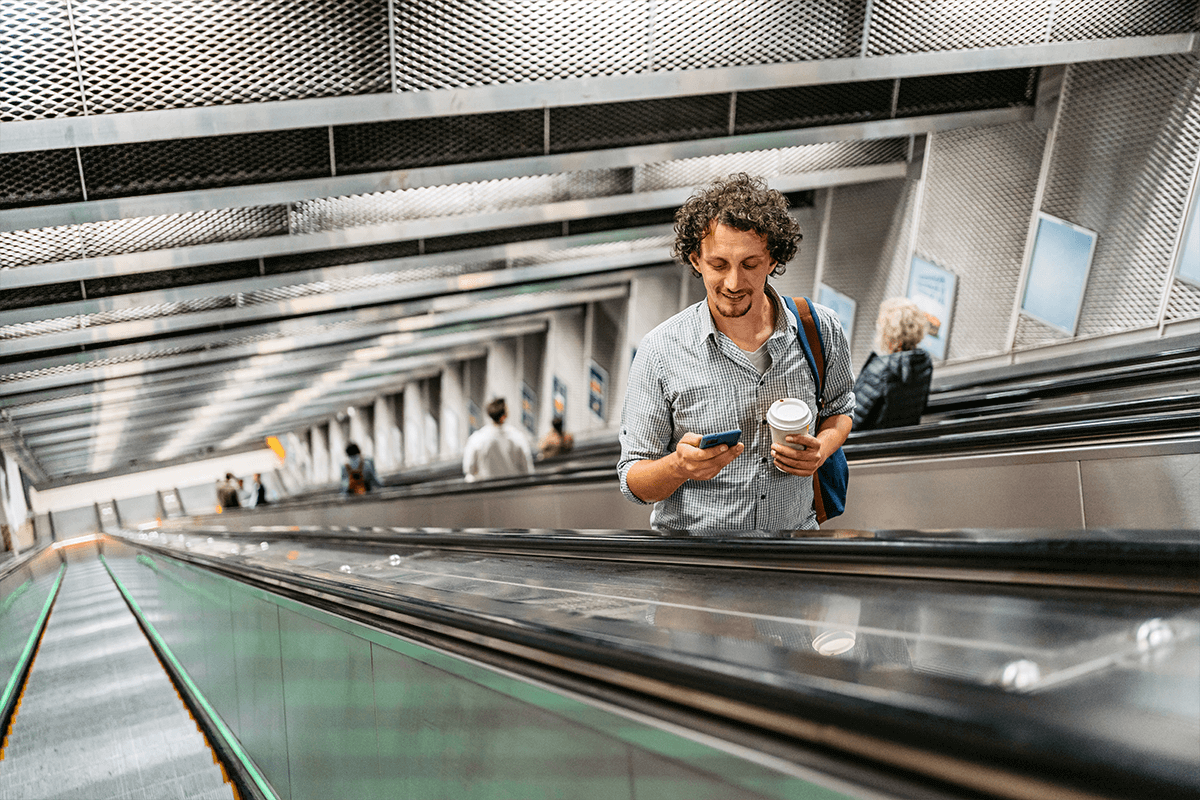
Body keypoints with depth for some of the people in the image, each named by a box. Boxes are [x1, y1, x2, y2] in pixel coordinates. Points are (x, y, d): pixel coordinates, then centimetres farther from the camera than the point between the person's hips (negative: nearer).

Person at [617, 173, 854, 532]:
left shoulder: (821, 330, -2)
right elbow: (634, 482, -5)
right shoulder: (660, 352, -10)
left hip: (796, 527, 2)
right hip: (691, 532, -2)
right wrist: (678, 467, -25)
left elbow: (839, 408, 17)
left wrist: (820, 449, -4)